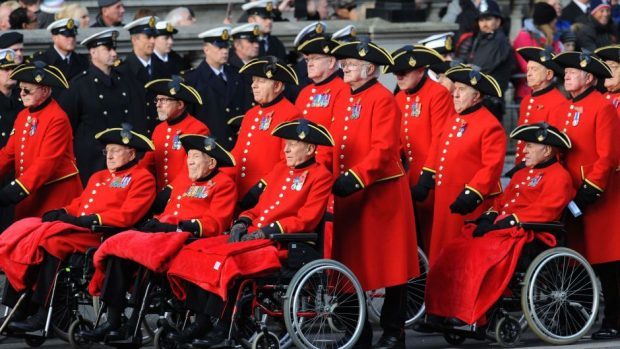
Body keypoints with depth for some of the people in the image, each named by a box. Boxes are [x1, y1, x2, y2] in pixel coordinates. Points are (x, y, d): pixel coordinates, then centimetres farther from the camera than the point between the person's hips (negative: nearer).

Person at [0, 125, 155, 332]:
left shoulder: (142, 178, 3)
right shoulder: (98, 177, 30)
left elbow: (127, 215, -10)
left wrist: (89, 220, -17)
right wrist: (60, 213, 3)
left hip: (101, 235, -8)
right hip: (77, 228, 8)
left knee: (51, 239, -33)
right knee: (21, 233, -12)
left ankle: (42, 314, -32)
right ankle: (18, 310, -18)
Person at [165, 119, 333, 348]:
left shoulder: (320, 176, -2)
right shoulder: (280, 168, 21)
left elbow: (306, 220, -11)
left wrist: (266, 231, -16)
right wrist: (242, 223, 3)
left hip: (279, 242, -8)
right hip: (252, 235, 8)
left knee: (225, 259, -31)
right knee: (194, 252, -10)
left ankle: (223, 327, -22)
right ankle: (201, 321, -12)